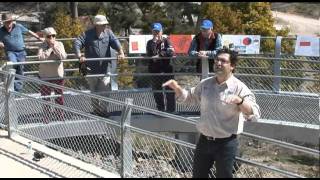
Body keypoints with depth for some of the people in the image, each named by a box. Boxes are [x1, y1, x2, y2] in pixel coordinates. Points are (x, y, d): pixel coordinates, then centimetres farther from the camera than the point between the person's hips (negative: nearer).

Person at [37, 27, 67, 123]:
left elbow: (63, 56, -15)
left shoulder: (59, 44, -1)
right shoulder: (42, 46, -5)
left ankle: (61, 117, 22)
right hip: (45, 76, -1)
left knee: (60, 98, 8)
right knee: (46, 99, 7)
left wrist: (55, 47, -17)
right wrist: (50, 48, -18)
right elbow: (41, 57, -22)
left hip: (58, 75, 1)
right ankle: (46, 119, 19)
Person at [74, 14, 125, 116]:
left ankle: (103, 111, 8)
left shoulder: (108, 32, 5)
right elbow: (77, 43, -11)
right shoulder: (87, 34, -2)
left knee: (105, 91, -5)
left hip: (105, 68, 1)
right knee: (94, 92, 11)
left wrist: (121, 52, -29)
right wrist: (79, 56, -28)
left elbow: (115, 41, -10)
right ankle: (96, 111, 24)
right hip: (91, 69, -1)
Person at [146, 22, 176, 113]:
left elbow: (172, 52, -12)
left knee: (170, 90, -4)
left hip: (167, 69, -2)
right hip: (154, 70, 2)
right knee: (156, 91, 8)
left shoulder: (166, 41, 5)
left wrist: (160, 55, -12)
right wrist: (154, 42, -12)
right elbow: (150, 54, -10)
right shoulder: (150, 42, 8)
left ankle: (171, 110, 3)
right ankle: (160, 110, 20)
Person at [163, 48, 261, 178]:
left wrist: (239, 101, -41)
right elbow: (189, 97, 19)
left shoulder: (239, 87, -14)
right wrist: (176, 87, 1)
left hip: (226, 143, -5)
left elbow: (254, 114, -23)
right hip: (204, 140, 5)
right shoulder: (205, 84, 3)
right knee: (198, 175, 18)